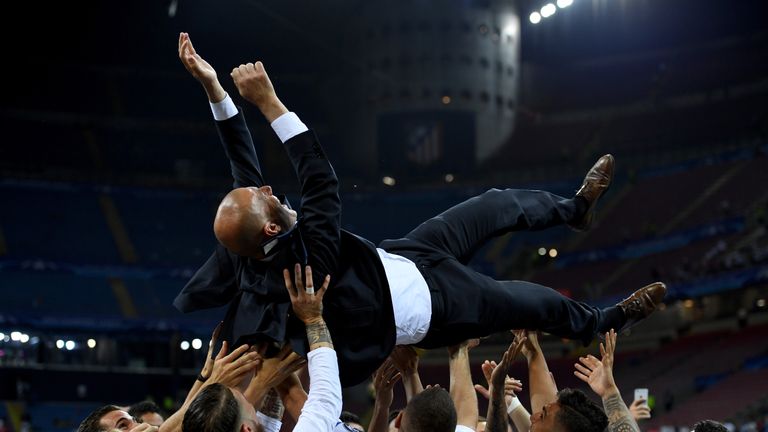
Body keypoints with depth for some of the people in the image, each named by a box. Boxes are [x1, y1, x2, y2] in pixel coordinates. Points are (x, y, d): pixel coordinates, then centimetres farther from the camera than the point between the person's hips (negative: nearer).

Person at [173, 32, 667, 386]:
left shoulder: (253, 250, -20)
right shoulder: (303, 257, -43)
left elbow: (244, 164, -17)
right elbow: (323, 181, -46)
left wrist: (213, 88, -25)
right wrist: (268, 101, -46)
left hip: (393, 260, 8)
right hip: (430, 301, -8)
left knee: (497, 206, 17)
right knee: (539, 303, 14)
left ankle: (575, 207, 47)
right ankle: (605, 322, 46)